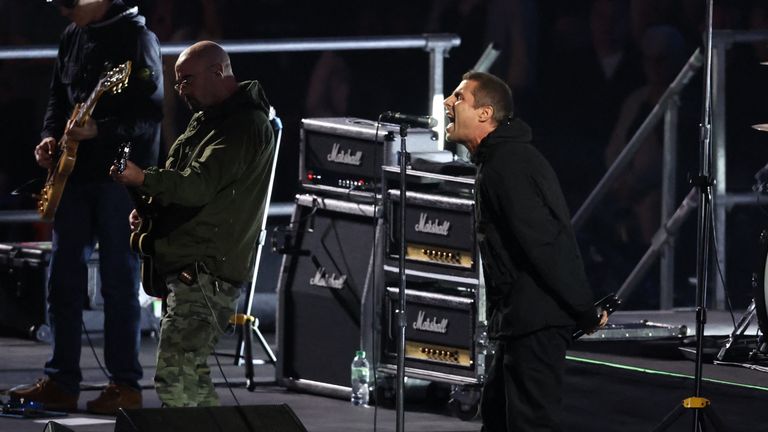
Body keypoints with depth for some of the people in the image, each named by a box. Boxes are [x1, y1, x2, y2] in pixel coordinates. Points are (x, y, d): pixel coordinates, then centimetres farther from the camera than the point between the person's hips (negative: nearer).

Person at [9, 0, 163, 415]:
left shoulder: (137, 37, -11)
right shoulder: (72, 37, 12)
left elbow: (151, 112, -16)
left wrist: (100, 130, -26)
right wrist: (51, 136, 3)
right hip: (75, 176, 7)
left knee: (119, 281, -3)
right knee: (63, 279, 7)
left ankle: (126, 385, 4)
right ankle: (61, 382, 13)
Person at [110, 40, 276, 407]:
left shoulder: (245, 126, -12)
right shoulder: (207, 119, 21)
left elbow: (199, 184, -22)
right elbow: (181, 183, 30)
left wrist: (143, 179, -28)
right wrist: (149, 210, 12)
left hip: (205, 272, -11)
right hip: (187, 267, 11)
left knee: (175, 380, -18)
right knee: (190, 378, 13)